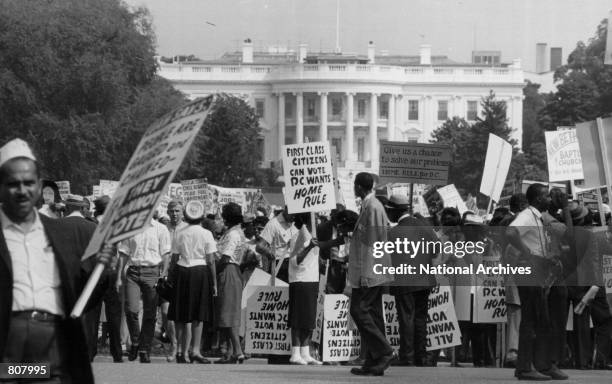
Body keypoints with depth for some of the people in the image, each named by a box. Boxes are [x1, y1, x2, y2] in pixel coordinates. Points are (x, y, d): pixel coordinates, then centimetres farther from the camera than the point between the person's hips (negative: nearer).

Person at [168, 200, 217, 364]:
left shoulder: (180, 233, 3)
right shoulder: (206, 234, -3)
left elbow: (174, 257, 3)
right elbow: (211, 260, -4)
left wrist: (171, 277, 11)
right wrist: (214, 283, 1)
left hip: (182, 271, 2)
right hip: (200, 271, -2)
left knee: (181, 315, 9)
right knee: (198, 314, 2)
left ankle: (180, 350, 9)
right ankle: (195, 350, -2)